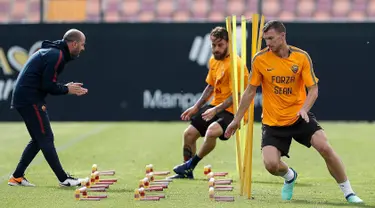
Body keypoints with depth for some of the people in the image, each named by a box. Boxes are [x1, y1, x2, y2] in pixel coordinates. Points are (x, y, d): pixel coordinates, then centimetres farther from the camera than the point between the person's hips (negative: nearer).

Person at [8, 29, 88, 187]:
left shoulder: (53, 52, 19)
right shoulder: (56, 56, -14)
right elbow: (48, 85, -19)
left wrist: (67, 88, 9)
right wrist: (66, 89, -4)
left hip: (23, 98, 10)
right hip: (30, 100, -10)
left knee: (38, 139, 15)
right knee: (46, 138, -6)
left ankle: (17, 177, 16)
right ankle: (64, 179, -3)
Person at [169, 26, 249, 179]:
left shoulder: (235, 65, -20)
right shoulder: (213, 60, 7)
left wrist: (216, 110, -29)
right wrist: (196, 107, 14)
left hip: (232, 110, -9)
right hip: (215, 106, 9)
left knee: (212, 132, -33)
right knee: (189, 133, 7)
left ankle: (191, 164, -11)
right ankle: (186, 172, 25)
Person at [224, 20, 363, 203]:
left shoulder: (302, 57, -7)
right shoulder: (260, 59, -6)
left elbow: (313, 89, -7)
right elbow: (250, 92, 4)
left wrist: (304, 109, -26)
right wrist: (236, 119, 6)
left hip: (299, 118, 0)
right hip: (272, 122, 0)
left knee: (324, 147, -21)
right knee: (271, 164, -18)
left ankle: (348, 192, -3)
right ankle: (289, 176, 21)